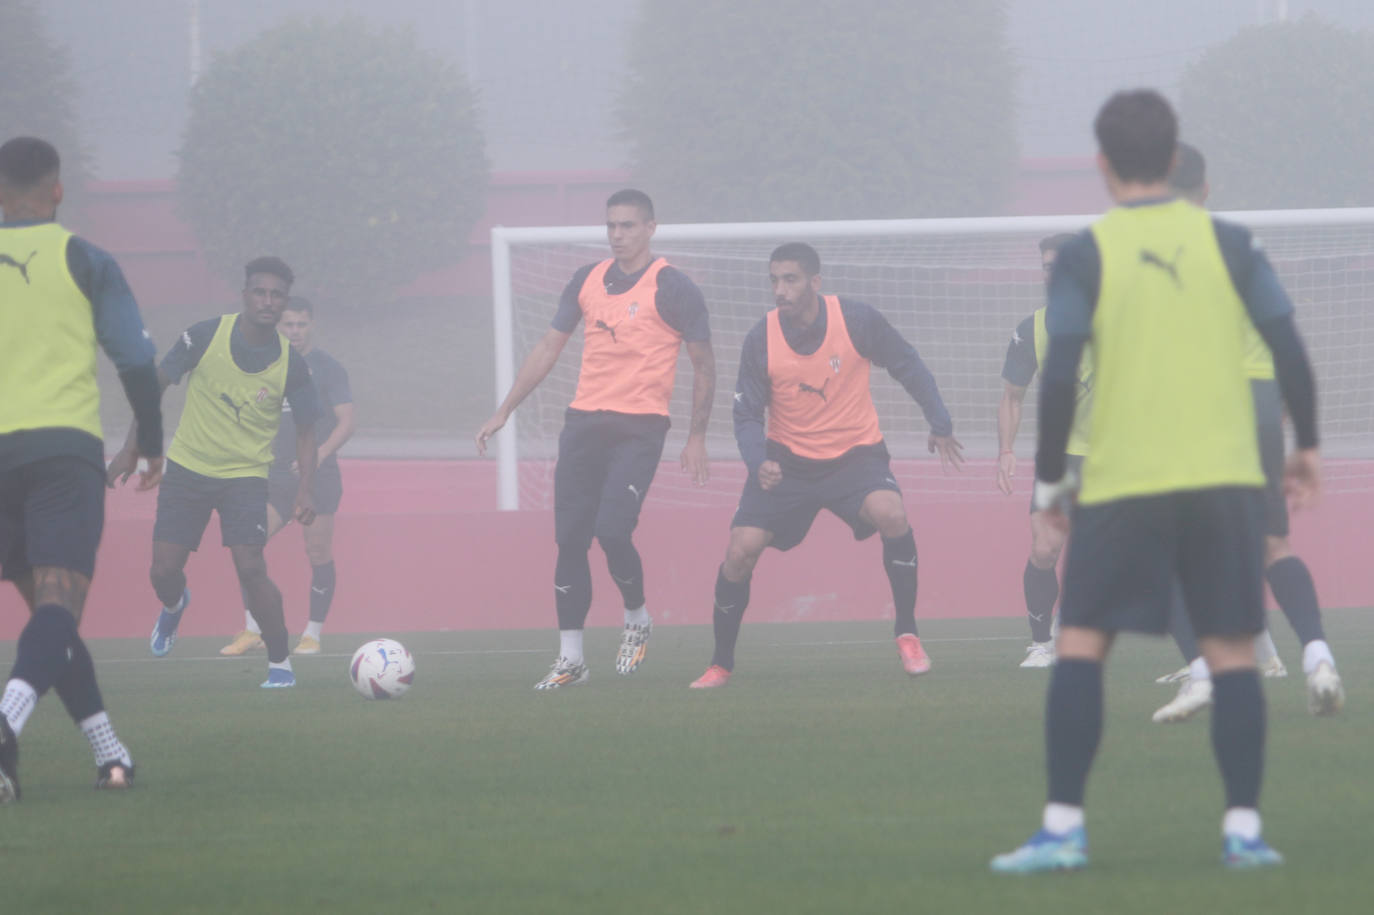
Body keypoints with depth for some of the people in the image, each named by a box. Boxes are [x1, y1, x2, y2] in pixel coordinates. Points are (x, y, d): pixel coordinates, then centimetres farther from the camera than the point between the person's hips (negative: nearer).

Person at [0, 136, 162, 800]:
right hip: (65, 446, -3)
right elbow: (135, 359, 2)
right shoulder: (84, 260, 4)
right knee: (59, 605, -13)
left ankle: (108, 752, 15)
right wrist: (151, 442, 16)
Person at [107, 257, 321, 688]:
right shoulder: (207, 336, -11)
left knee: (250, 568, -19)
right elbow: (156, 385, 0)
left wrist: (306, 490, -12)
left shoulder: (291, 364, -9)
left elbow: (305, 431, 1)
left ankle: (280, 663, -4)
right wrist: (132, 446, -2)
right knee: (164, 571, 2)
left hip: (245, 475, -1)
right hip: (187, 468, 1)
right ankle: (174, 606, 40)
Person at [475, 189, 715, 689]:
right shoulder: (588, 280, 11)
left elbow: (703, 364, 1)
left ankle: (637, 620, 10)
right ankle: (570, 658, 7)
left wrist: (697, 437, -2)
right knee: (569, 540, 0)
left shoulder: (672, 288, -4)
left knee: (612, 530, -19)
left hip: (639, 428, -5)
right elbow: (547, 348, 17)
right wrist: (504, 411, 13)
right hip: (584, 422, 5)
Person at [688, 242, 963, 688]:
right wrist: (759, 463, -26)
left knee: (891, 515, -30)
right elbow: (747, 416, -7)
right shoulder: (760, 341, -12)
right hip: (787, 460, 1)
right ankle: (721, 664, 10)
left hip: (856, 452, -1)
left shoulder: (858, 320, -15)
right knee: (741, 550, -11)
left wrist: (940, 424, 0)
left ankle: (907, 634, -13)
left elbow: (908, 367, 1)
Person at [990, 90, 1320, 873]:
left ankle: (1064, 827, -4)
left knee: (1081, 646, 3)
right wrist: (1307, 445, 14)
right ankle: (1245, 829, 2)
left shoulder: (1085, 256, -3)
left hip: (1122, 484, -2)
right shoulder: (1227, 242, 3)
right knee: (1232, 654, 6)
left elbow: (1060, 377, -7)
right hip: (1225, 477, 2)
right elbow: (1290, 351, 1)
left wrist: (1049, 477, 4)